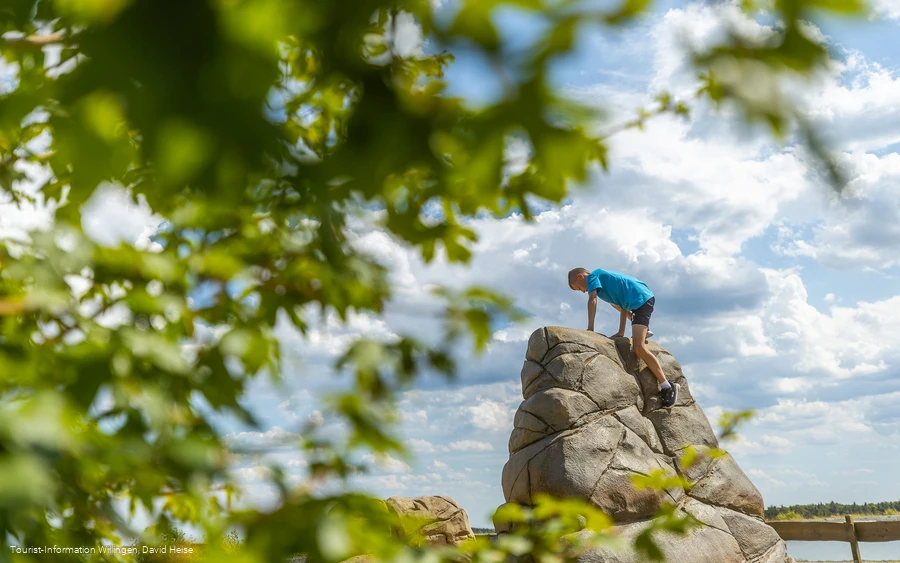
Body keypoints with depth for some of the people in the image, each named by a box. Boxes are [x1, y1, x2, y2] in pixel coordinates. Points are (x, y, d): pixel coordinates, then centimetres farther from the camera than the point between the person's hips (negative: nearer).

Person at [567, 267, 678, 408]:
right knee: (613, 300, 36)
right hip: (646, 297, 10)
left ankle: (667, 387, -18)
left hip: (641, 300, -10)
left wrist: (590, 329, -13)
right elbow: (623, 305, 24)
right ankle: (643, 330, 29)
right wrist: (621, 332, 19)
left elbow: (592, 301, -11)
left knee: (639, 347, -18)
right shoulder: (604, 276, 27)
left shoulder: (592, 276, 3)